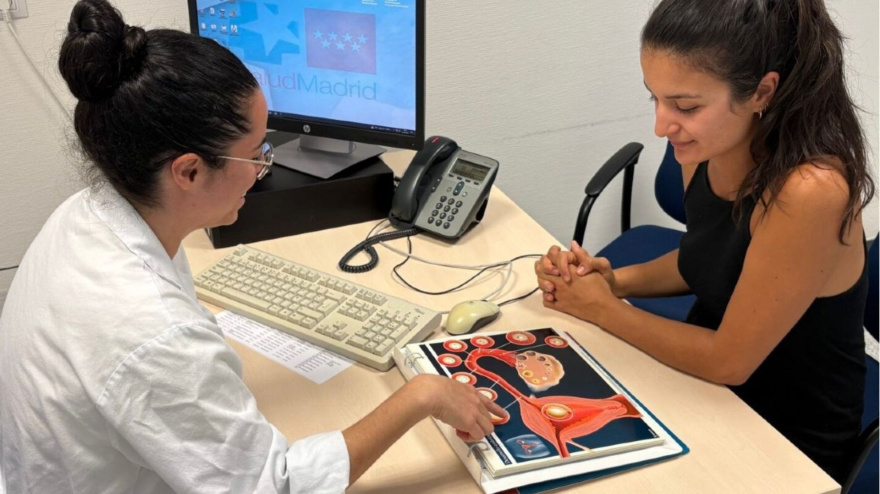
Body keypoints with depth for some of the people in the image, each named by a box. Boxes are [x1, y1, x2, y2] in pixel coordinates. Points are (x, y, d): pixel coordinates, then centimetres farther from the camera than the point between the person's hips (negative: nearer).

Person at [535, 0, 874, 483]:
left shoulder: (809, 193, -32)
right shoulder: (709, 152, -9)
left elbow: (728, 361, -23)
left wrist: (603, 309, -13)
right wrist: (615, 280, -6)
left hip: (786, 445, -6)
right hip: (709, 392, 6)